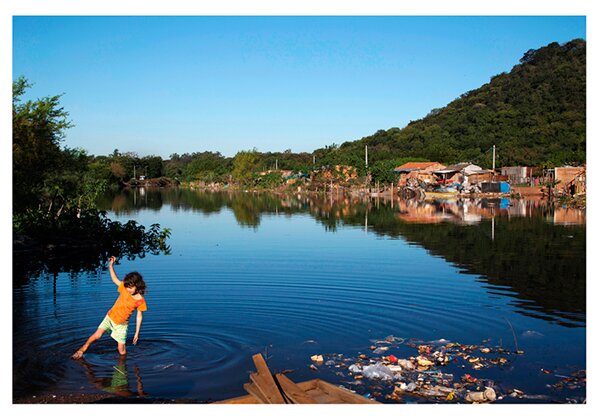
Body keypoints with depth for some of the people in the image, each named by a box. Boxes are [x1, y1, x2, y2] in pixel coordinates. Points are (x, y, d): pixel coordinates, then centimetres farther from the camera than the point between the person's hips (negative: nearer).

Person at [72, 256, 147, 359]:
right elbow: (114, 279, 3)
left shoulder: (140, 301, -16)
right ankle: (82, 349, 6)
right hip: (110, 317, 2)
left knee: (121, 351, -3)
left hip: (122, 324, -2)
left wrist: (137, 333, -5)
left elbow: (139, 317, -7)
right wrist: (111, 265, -9)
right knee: (97, 335, -15)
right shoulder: (124, 288, -9)